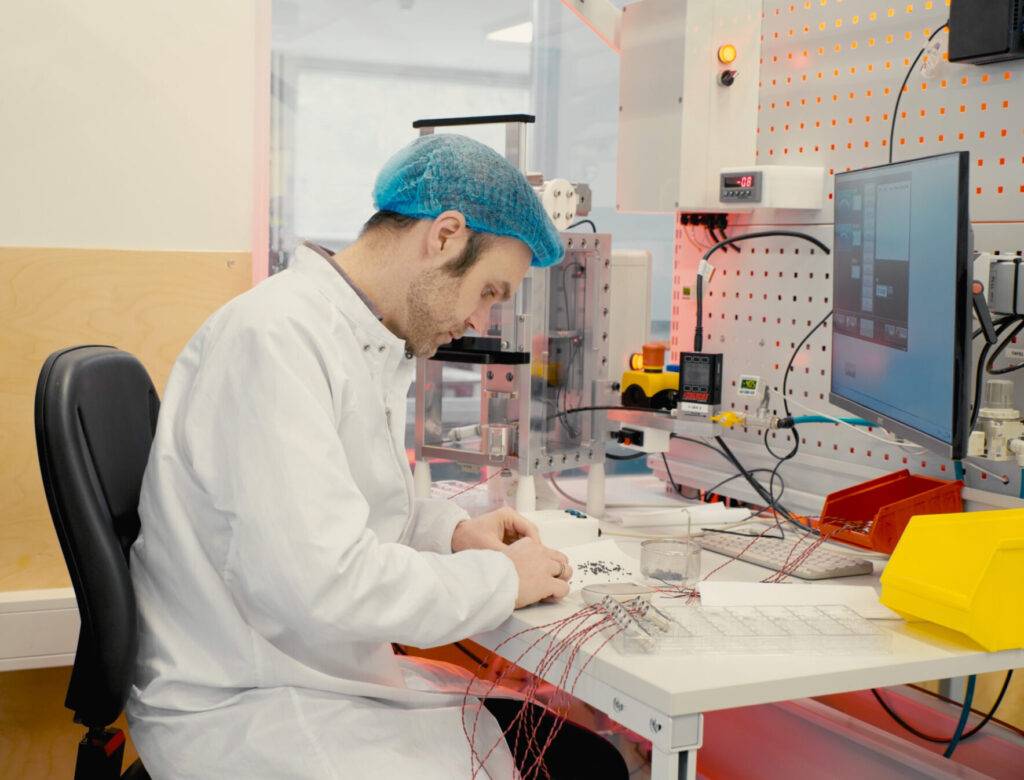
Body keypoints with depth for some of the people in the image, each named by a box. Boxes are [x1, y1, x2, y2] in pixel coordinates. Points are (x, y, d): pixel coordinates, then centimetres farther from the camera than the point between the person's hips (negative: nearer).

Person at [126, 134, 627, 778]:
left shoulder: (377, 348, 9)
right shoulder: (277, 337, -21)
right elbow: (322, 582, -29)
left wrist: (453, 531, 4)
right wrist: (502, 577, -16)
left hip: (339, 677, 9)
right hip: (246, 709, -9)